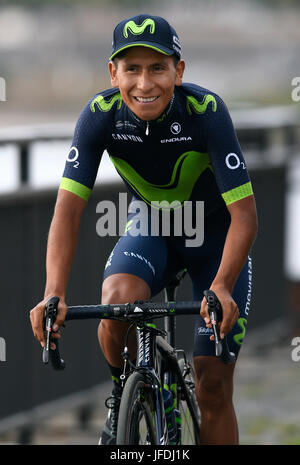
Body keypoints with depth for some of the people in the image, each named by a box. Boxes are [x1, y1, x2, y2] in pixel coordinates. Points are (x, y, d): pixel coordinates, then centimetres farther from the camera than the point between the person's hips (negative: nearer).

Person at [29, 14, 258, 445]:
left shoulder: (206, 112, -32)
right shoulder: (100, 115, -24)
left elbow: (244, 216, -33)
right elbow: (68, 209, -27)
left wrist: (222, 288, -48)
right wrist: (54, 294, -41)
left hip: (216, 235, -2)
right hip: (151, 226, 2)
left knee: (213, 388, -6)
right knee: (117, 303, -31)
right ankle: (124, 397, -2)